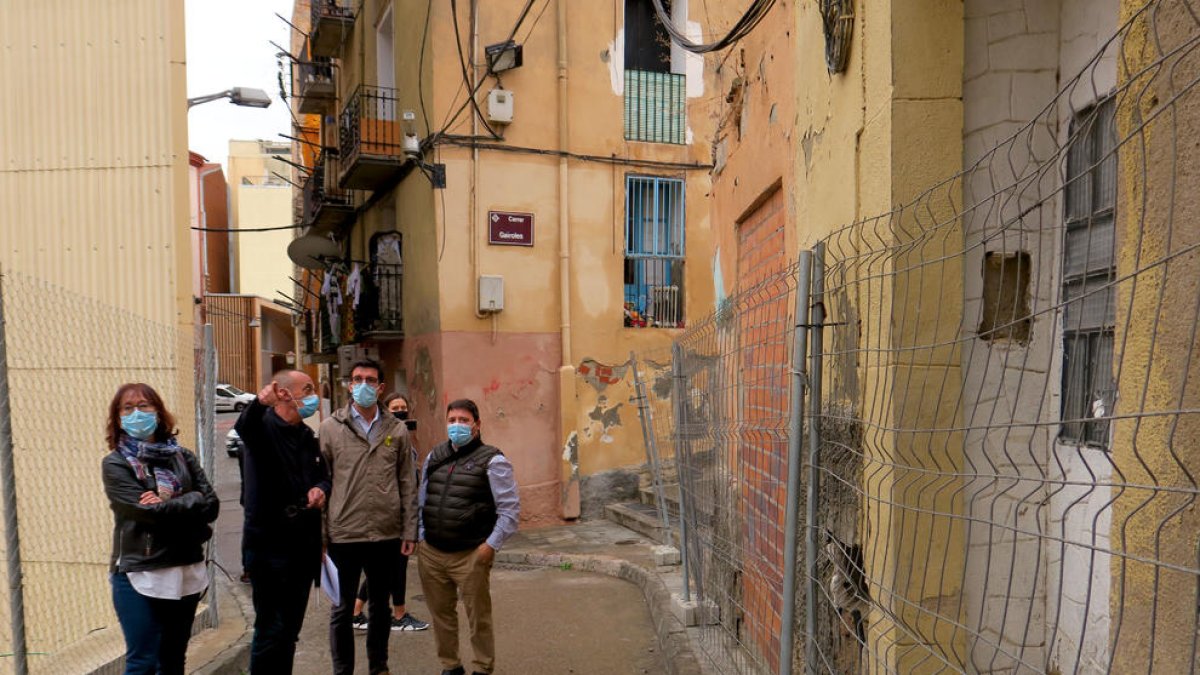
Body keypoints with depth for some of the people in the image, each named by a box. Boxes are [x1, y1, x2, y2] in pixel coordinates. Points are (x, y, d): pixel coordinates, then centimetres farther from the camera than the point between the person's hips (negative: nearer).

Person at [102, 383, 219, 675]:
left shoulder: (182, 458, 8)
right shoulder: (115, 464, -4)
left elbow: (211, 504, -3)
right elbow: (148, 511, -16)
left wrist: (166, 505, -14)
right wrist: (190, 504, -6)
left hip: (186, 571, 4)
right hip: (140, 575, -4)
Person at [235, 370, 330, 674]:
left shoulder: (307, 435, 12)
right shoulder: (264, 427, -12)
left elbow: (323, 475, 21)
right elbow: (244, 426, -36)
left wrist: (321, 489, -3)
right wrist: (259, 403, -59)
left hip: (303, 545, 7)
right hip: (269, 545, -7)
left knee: (291, 629, 17)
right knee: (271, 629, -3)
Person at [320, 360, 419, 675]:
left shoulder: (397, 430, 3)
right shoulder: (331, 428, -2)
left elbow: (408, 484, 4)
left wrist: (409, 531, 1)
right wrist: (320, 532, -5)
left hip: (386, 534, 2)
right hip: (344, 534, -2)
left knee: (380, 605, 16)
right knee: (343, 608, 10)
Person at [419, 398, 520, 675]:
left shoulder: (492, 460, -8)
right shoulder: (434, 457, 11)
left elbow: (510, 508, -9)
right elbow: (422, 500, 18)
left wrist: (491, 545, -12)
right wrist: (422, 537, 10)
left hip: (471, 555, -5)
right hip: (431, 552, 5)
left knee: (478, 617, 5)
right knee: (440, 613, 15)